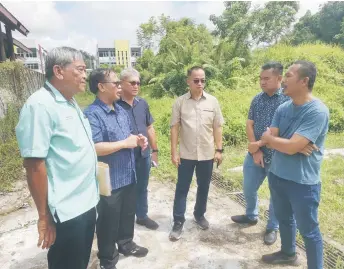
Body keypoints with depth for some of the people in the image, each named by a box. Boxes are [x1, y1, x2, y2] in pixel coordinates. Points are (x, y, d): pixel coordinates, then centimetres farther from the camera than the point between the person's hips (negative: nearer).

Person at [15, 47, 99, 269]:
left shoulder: (71, 104, 8)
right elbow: (34, 164, -21)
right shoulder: (41, 105, -19)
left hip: (87, 203, 8)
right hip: (67, 211, -8)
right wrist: (44, 216, -17)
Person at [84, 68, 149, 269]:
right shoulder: (92, 114, -19)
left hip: (128, 175, 8)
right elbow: (94, 148, -30)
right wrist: (125, 143, -21)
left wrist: (138, 140, -2)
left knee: (128, 214, 24)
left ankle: (126, 244, 48)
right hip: (109, 180, -8)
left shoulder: (121, 111, 8)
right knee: (108, 221, 12)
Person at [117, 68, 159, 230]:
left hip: (144, 155, 5)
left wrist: (154, 150, 12)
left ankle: (142, 216, 40)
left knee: (142, 188, 20)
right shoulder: (114, 104, -13)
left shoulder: (143, 103, 4)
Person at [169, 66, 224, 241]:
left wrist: (219, 150, 0)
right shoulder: (180, 102, -4)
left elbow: (217, 127, 3)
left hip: (207, 154, 2)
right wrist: (173, 152, -7)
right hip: (186, 154, -1)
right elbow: (174, 128, -4)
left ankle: (200, 215, 37)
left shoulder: (212, 101, -1)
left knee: (204, 187, 15)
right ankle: (178, 222, 20)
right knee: (182, 188, 6)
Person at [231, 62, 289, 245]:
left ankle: (272, 227, 33)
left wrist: (260, 145, -15)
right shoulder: (257, 99, 4)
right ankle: (251, 216, 42)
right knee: (248, 189, 16)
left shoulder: (288, 99, -12)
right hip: (255, 154, 5)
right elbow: (249, 125, 3)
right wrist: (255, 150, -7)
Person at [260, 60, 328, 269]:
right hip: (277, 175, 7)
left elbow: (291, 147, -27)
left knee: (308, 231, 11)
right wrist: (295, 144, -19)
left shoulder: (317, 111, -22)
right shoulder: (283, 108, 1)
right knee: (284, 219, 25)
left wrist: (270, 138, -10)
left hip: (303, 182, -7)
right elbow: (268, 138, -3)